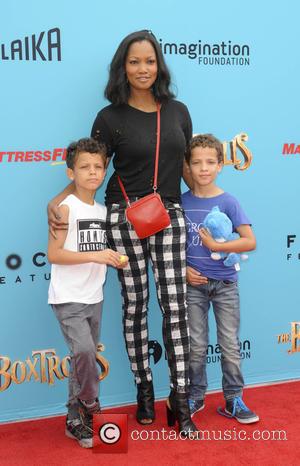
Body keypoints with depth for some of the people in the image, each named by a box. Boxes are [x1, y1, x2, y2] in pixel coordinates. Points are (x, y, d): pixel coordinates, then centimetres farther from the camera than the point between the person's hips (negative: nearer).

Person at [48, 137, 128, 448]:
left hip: (94, 297, 7)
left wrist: (114, 259, 0)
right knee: (83, 350, -22)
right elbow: (54, 254, -17)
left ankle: (76, 420, 25)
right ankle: (90, 404, 3)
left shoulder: (103, 211, 9)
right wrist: (94, 255, -22)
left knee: (85, 358, 11)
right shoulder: (66, 208, -11)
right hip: (68, 298, -6)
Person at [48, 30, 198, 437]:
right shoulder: (111, 118, 0)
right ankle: (144, 391, 22)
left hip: (170, 216, 2)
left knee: (175, 305, -3)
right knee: (135, 304, 7)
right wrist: (57, 202, -11)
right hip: (124, 217, -2)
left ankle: (180, 400, 5)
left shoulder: (178, 111, 9)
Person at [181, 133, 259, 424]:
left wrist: (214, 245, -19)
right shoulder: (181, 202, -1)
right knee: (196, 346, 10)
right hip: (194, 283, 1)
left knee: (230, 345, 5)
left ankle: (233, 400, 19)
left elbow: (249, 241, -13)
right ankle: (195, 397, 26)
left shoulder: (228, 202, -7)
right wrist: (183, 269, -8)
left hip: (225, 284, -1)